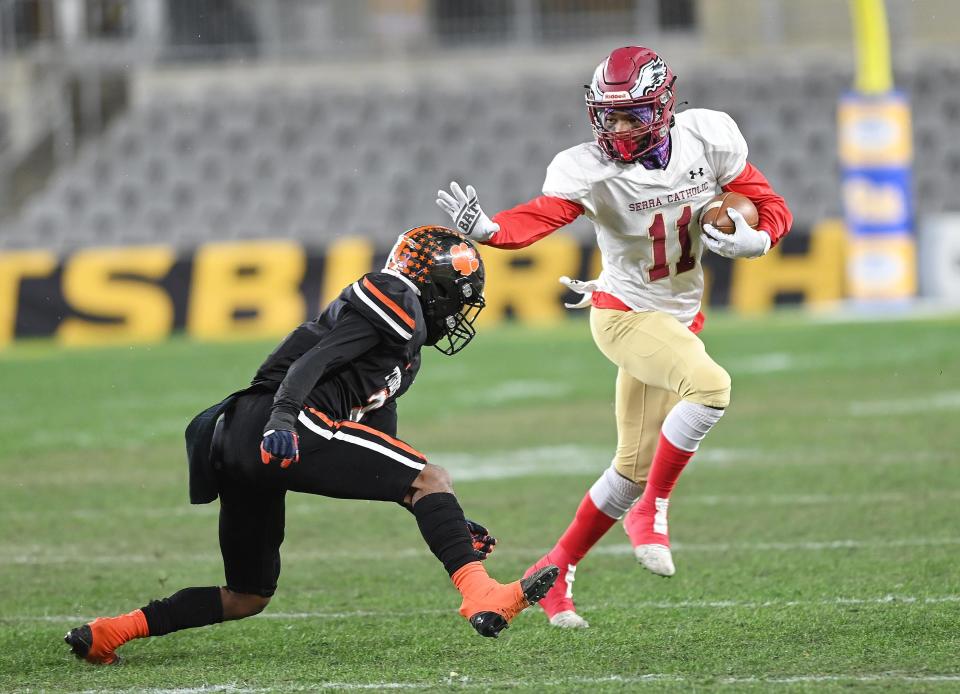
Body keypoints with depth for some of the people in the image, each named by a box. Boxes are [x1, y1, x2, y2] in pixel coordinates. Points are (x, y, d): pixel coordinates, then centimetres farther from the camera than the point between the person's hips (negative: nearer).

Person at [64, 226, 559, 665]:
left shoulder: (402, 355, 33)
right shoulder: (396, 300, 4)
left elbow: (386, 473, 31)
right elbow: (316, 360, -12)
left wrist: (449, 525, 28)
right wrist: (283, 416, -27)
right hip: (284, 425, -10)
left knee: (247, 598, 16)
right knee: (431, 479, -8)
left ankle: (108, 632, 10)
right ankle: (481, 597, -21)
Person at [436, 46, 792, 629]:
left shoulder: (706, 139, -9)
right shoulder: (591, 170, -20)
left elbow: (773, 208, 0)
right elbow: (540, 217, -36)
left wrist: (749, 240, -22)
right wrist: (485, 229, -57)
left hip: (680, 317, 5)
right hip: (626, 314, -5)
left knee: (635, 466, 9)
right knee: (710, 384, -31)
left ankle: (557, 569, 24)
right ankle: (651, 511, -15)